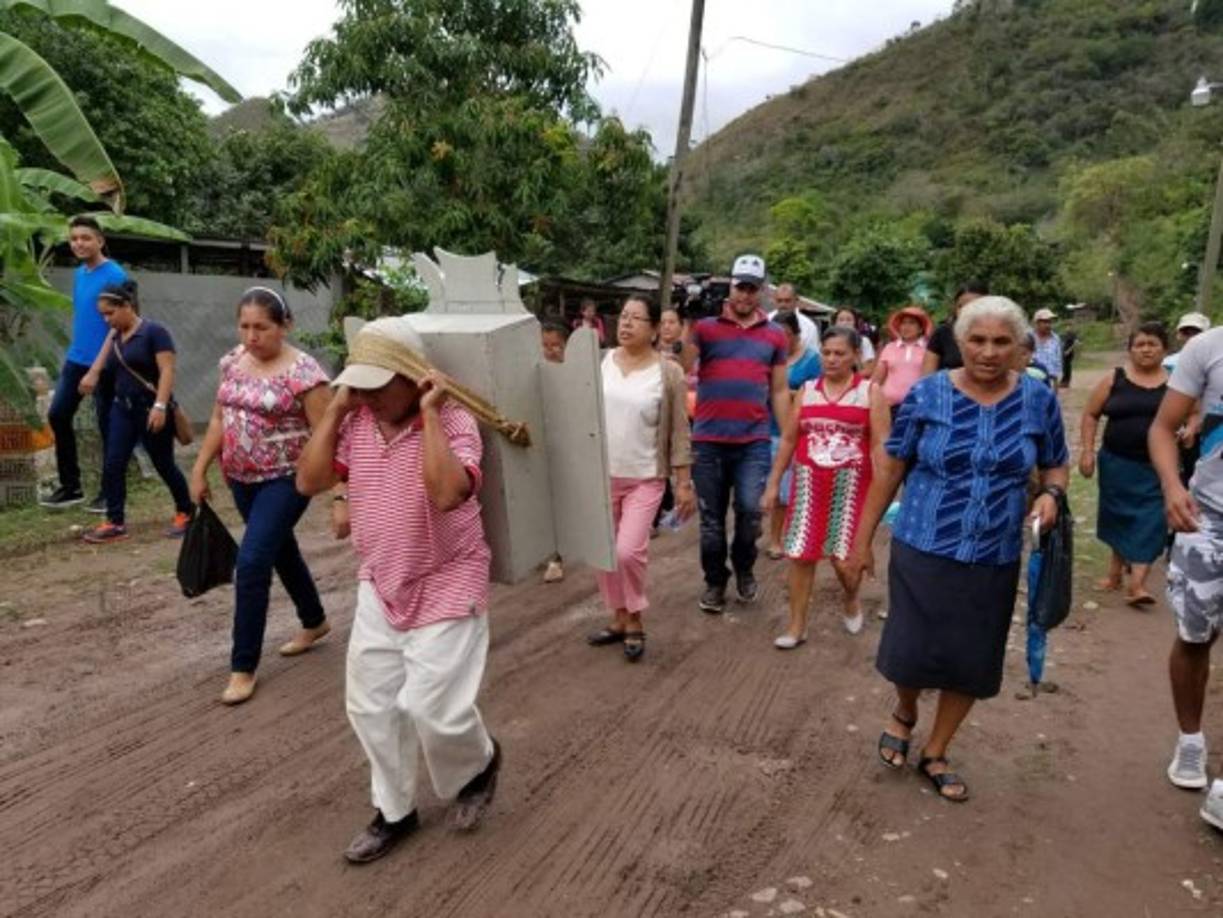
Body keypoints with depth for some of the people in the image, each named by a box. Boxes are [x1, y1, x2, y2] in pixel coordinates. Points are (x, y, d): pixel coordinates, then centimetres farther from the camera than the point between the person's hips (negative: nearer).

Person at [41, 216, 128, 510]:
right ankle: (70, 486, 18)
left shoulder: (115, 276, -14)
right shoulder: (79, 274, 10)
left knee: (107, 426, 2)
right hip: (75, 359, 8)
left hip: (104, 364, -8)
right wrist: (77, 355, 16)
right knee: (57, 415, 7)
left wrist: (95, 370, -21)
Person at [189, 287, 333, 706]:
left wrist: (341, 495, -22)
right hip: (241, 480, 7)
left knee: (251, 564, -12)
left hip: (284, 481, -7)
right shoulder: (233, 361, 4)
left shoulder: (303, 372, -17)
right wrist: (200, 470, 9)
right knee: (280, 550, 20)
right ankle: (315, 622, 42)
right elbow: (219, 420, 12)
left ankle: (243, 666, 3)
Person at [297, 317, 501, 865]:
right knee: (370, 705, 13)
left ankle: (479, 764, 30)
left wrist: (429, 415, -31)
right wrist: (335, 409, -10)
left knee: (433, 708, -5)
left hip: (445, 588, -6)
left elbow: (446, 494, -37)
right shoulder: (356, 423, -1)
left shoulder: (454, 424, -20)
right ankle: (394, 811, 33)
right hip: (379, 588, 7)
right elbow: (308, 483, -7)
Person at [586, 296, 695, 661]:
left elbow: (678, 432, -5)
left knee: (629, 552, -13)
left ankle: (635, 622, 11)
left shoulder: (668, 372, -8)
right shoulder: (600, 363, 1)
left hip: (645, 479, -4)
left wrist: (684, 483, -6)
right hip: (601, 475, 4)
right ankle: (619, 619, 29)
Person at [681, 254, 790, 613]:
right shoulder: (706, 326, 2)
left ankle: (744, 568, 19)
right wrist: (690, 324, -13)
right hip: (708, 439, -1)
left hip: (754, 440, 1)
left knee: (750, 509, -10)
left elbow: (780, 391, 13)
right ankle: (715, 581, 26)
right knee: (711, 517, 8)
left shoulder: (774, 335, 10)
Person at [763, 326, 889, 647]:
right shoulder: (807, 390, 8)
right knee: (800, 554, 1)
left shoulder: (870, 391, -1)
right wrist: (773, 482, 9)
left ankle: (852, 601, 33)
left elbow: (880, 445, -5)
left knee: (844, 556, -1)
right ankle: (797, 625, 14)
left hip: (851, 484, -2)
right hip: (809, 481, 3)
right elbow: (788, 439, 11)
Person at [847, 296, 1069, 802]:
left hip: (994, 560, 2)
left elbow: (1056, 465, 11)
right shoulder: (927, 394, -7)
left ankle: (935, 753, 34)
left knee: (971, 664, 11)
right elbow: (890, 467, -2)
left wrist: (1050, 494, -13)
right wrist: (863, 538, -1)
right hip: (922, 550, -2)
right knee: (908, 654, 1)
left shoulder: (1038, 400, -2)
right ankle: (904, 714, 37)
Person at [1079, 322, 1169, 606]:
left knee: (1150, 522, -6)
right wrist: (1087, 451, -3)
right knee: (1120, 518, 12)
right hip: (1118, 463, 1)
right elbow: (1091, 415, 4)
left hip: (1157, 467, -1)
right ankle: (1117, 572, 29)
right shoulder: (1114, 379, 1)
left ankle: (1136, 585, -8)